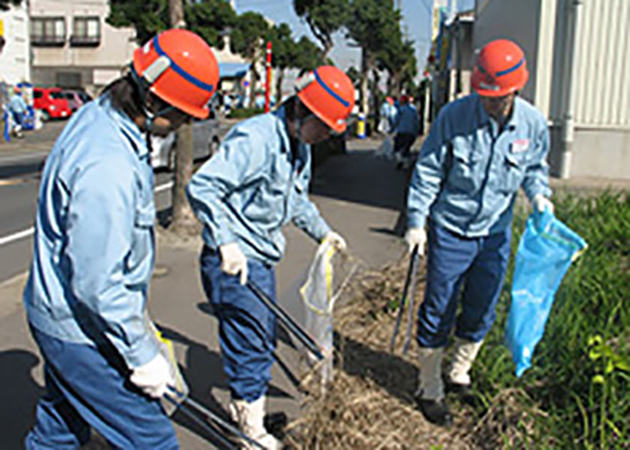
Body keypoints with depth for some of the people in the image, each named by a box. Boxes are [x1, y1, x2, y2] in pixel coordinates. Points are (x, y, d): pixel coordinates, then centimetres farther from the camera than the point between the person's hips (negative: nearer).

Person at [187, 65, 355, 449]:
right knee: (250, 342, -2)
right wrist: (226, 244, -31)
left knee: (264, 340, 19)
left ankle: (245, 404, 40)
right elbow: (203, 187, -27)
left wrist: (322, 231, 17)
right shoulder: (255, 139, -22)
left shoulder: (300, 148, 9)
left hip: (262, 258, 10)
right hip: (234, 260, -9)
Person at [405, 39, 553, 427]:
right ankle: (430, 390, 21)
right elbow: (428, 172, -8)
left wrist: (538, 193, -7)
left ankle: (460, 373, 39)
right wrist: (417, 221, -11)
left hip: (495, 233, 3)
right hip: (450, 230, -3)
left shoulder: (534, 124, -6)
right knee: (439, 313, 4)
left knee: (481, 313, 14)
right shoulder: (455, 116, -15)